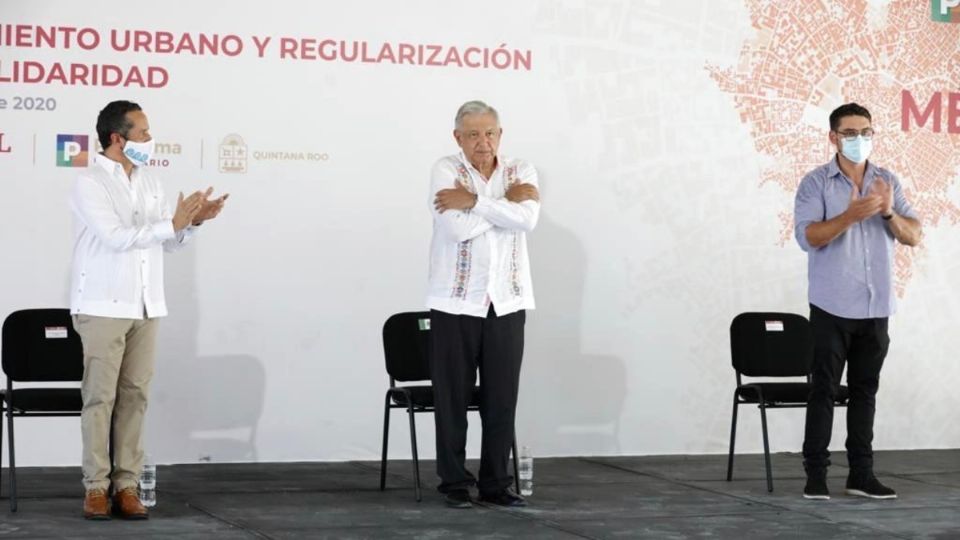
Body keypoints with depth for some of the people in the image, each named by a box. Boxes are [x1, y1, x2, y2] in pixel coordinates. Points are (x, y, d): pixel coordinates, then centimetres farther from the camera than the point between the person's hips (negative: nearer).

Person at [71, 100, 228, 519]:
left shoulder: (149, 181, 11)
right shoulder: (90, 183, -8)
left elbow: (168, 241, 13)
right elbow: (116, 237, -19)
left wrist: (192, 221, -6)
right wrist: (172, 223, -21)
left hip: (145, 307, 6)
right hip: (103, 306, -6)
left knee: (135, 395, 3)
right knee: (100, 396, -2)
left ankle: (126, 485, 6)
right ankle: (96, 487, 3)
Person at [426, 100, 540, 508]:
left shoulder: (521, 170, 7)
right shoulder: (446, 171, -2)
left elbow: (527, 219, -14)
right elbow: (458, 228, -17)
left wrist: (474, 201, -15)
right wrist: (506, 202, -10)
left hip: (507, 302, 2)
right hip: (455, 302, -2)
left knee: (502, 398, 4)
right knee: (452, 397, 3)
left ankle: (496, 484, 14)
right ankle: (455, 483, 12)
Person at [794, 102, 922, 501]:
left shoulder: (888, 182, 9)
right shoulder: (816, 183, -3)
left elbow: (913, 236, 3)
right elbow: (807, 236, -15)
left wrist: (889, 212, -16)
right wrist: (850, 215, -27)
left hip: (876, 306, 4)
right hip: (832, 305, -4)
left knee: (865, 389, 8)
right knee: (825, 388, -2)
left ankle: (861, 474, 13)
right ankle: (815, 473, 2)